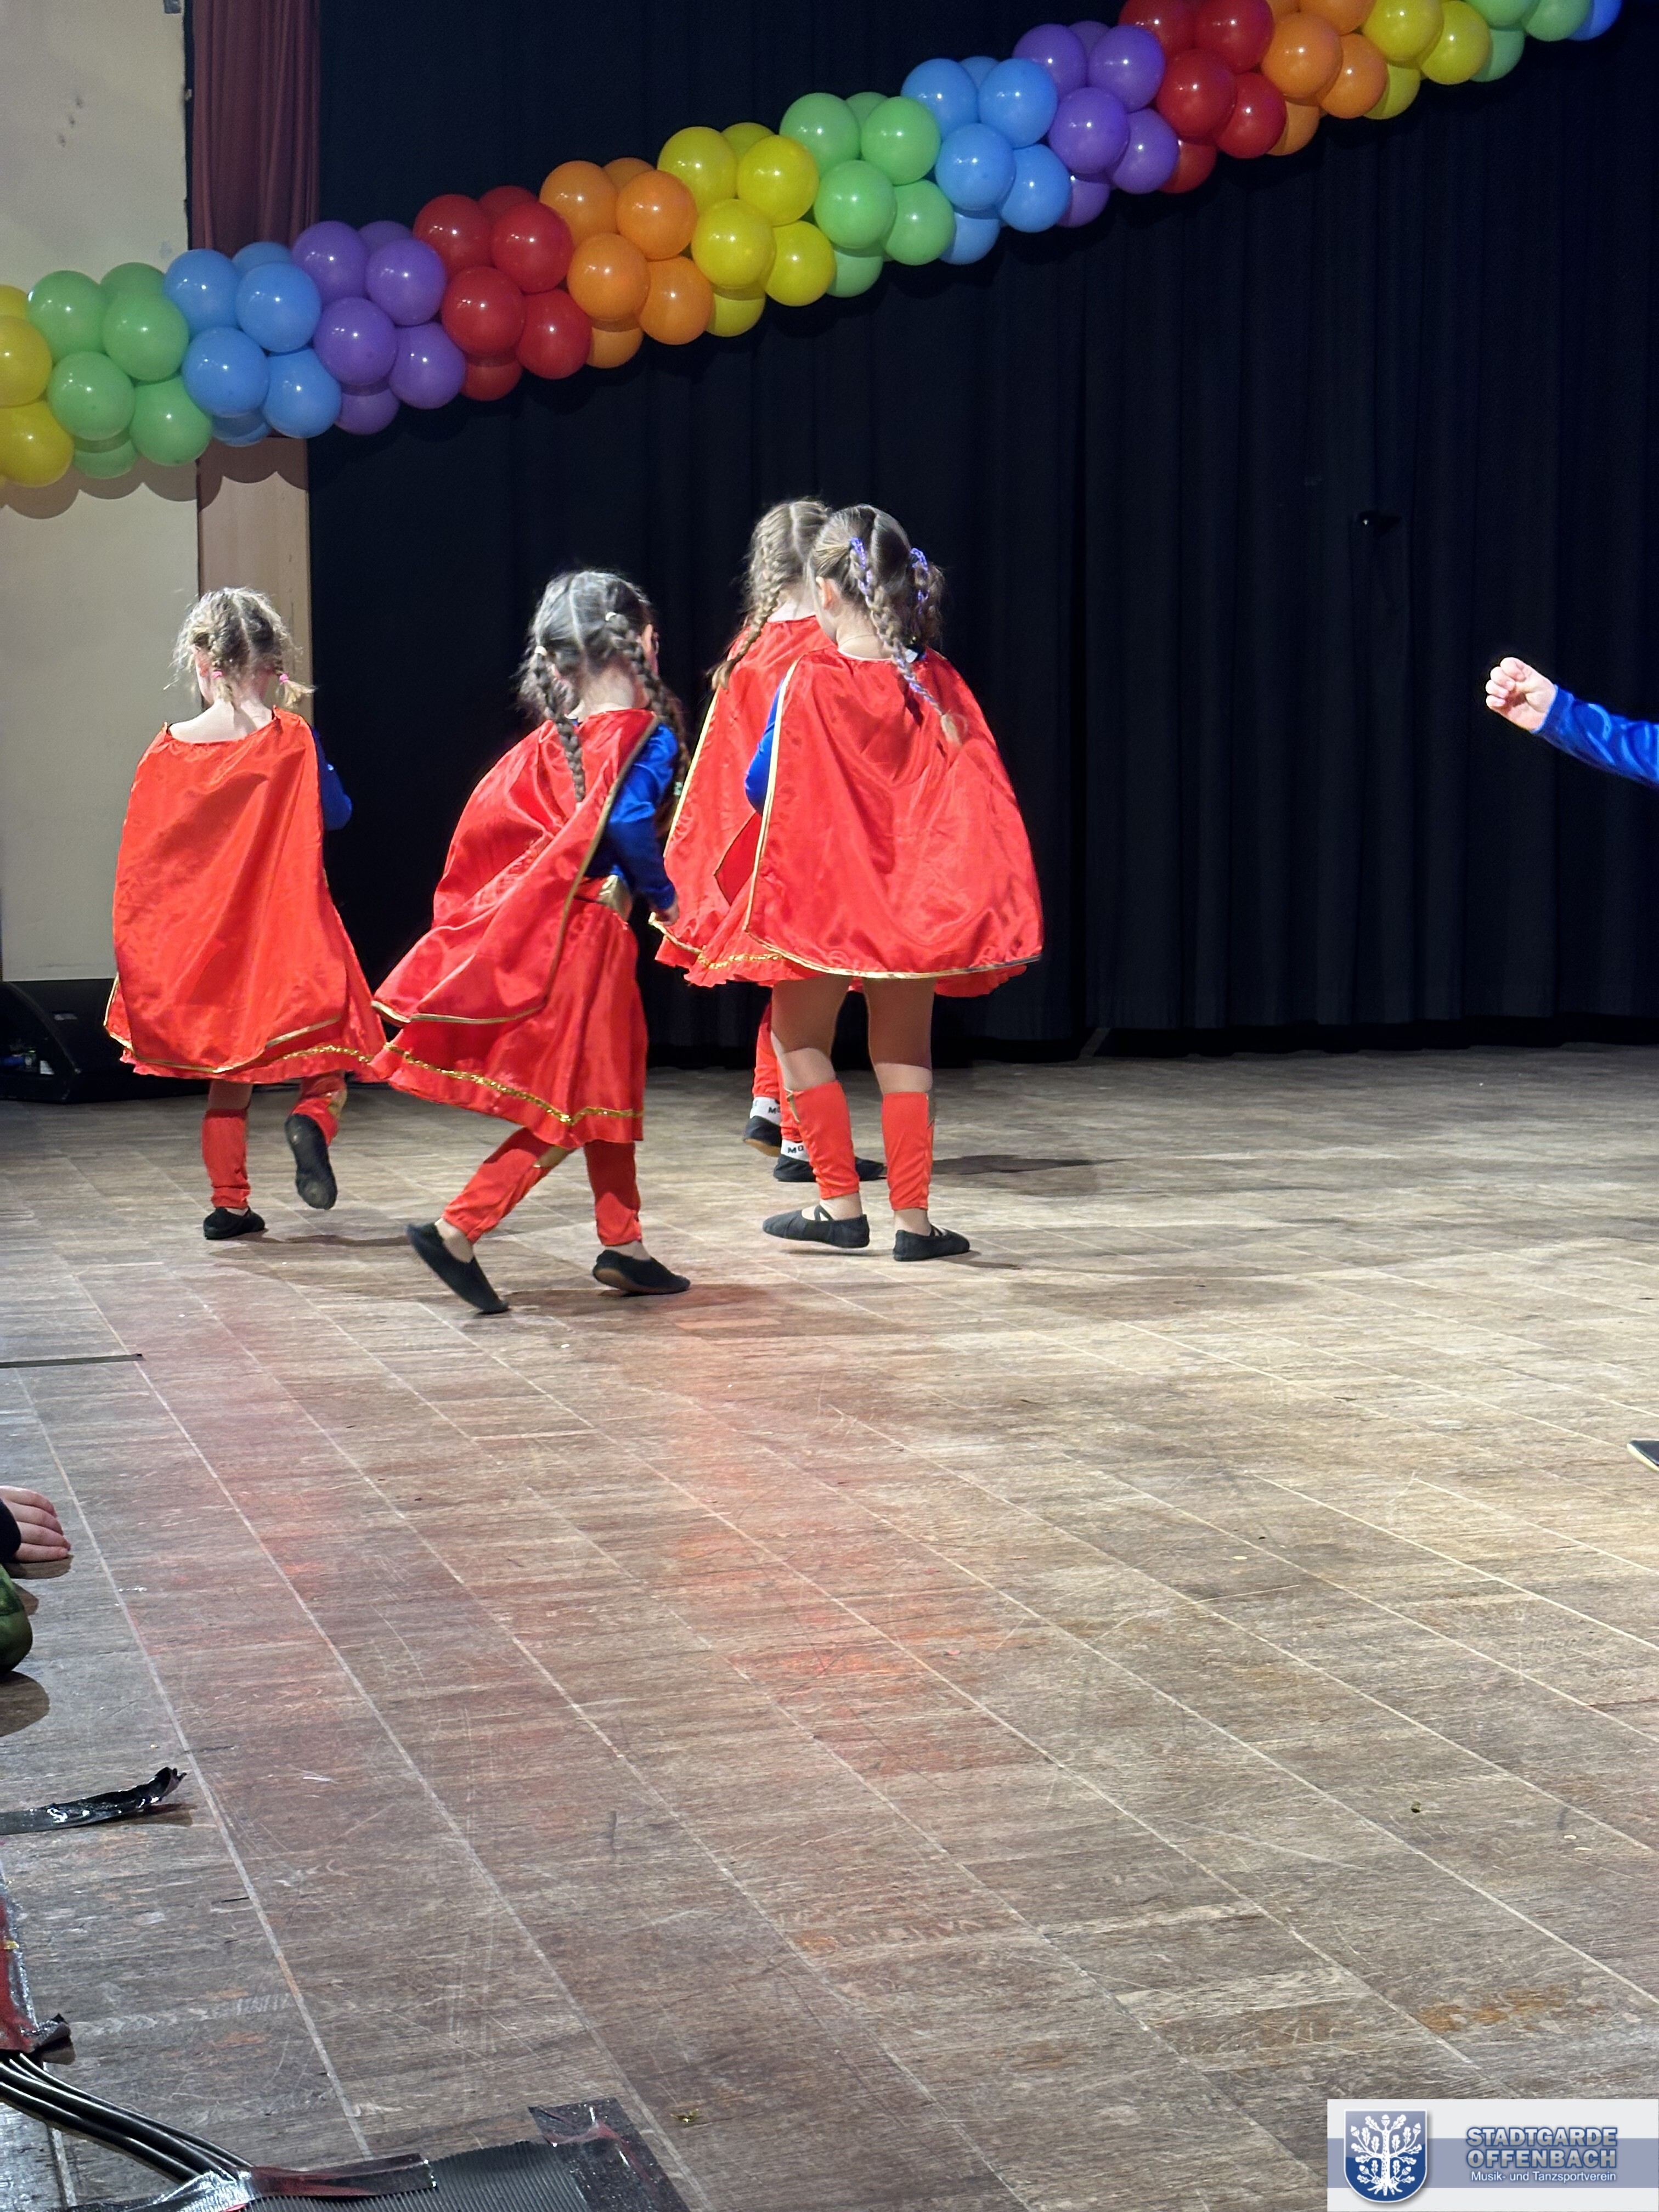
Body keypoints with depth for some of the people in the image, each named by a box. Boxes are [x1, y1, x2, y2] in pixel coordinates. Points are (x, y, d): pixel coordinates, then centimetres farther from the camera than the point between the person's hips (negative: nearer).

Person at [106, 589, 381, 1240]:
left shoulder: (170, 750, -4)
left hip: (202, 939, 3)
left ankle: (229, 1204, 13)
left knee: (227, 1078, 15)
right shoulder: (290, 737, -11)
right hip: (289, 934, -3)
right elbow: (336, 812, 0)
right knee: (327, 1056, 10)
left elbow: (140, 857, 0)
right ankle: (312, 1119, -22)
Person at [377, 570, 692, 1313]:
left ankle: (623, 1247, 25)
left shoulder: (551, 738, 7)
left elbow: (488, 813, 6)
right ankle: (457, 1230, -10)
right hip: (587, 928, -7)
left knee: (611, 1087, 19)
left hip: (533, 918, 8)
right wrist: (663, 896, -10)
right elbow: (629, 820, -25)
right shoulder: (648, 733, -10)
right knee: (569, 1108, 0)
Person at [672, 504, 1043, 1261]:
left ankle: (840, 1204, 12)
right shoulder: (936, 684, -3)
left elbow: (763, 790, -8)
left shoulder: (807, 685, -14)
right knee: (903, 1051, 14)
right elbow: (975, 791, 1)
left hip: (822, 892, -3)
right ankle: (913, 1216, 10)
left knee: (799, 1035, 15)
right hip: (912, 898, 3)